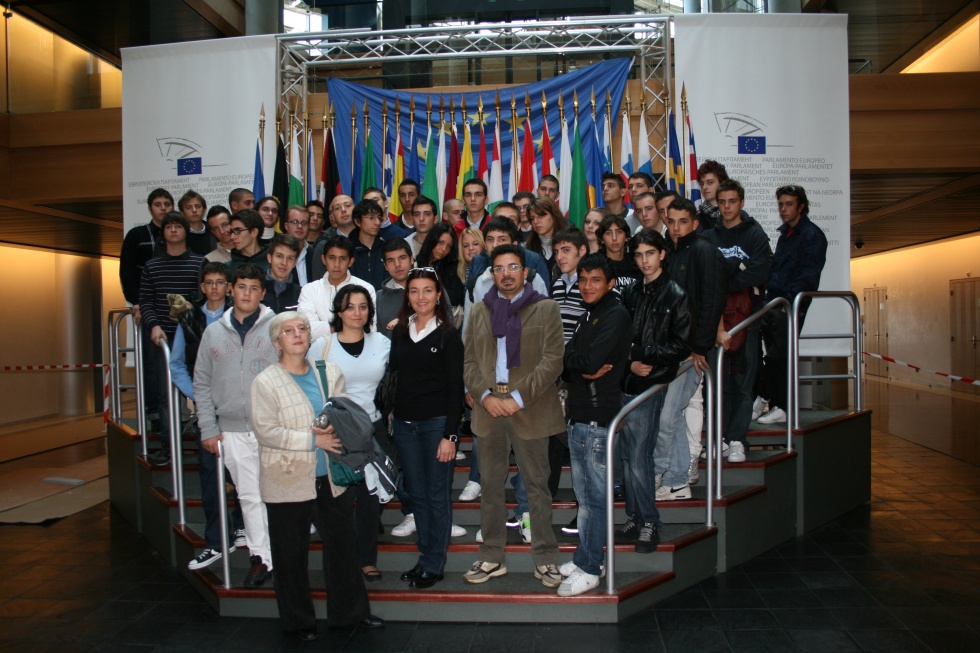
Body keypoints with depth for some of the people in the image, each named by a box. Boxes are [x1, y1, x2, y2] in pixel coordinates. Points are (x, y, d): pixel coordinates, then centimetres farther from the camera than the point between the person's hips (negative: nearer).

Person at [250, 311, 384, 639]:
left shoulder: (330, 374, 6)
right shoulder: (265, 382, -6)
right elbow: (266, 431, -14)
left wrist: (335, 428, -13)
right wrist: (313, 440, -17)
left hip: (332, 479, 4)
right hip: (288, 483, -3)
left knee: (343, 546, 13)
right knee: (292, 555, 9)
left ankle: (351, 611, 30)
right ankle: (298, 621, 28)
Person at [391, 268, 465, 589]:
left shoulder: (448, 335, -4)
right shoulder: (399, 332, 9)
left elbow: (455, 388, -7)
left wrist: (450, 435, -12)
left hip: (437, 423, -4)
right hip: (404, 424, 5)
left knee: (437, 495, 3)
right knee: (417, 494, 12)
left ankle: (434, 565, 14)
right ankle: (425, 556, 24)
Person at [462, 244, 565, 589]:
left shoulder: (545, 308, 2)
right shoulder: (479, 311, 13)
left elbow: (552, 360, -6)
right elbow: (468, 361, 9)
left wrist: (519, 398, -14)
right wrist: (486, 396, -7)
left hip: (529, 409, -3)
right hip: (489, 408, 4)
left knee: (537, 486, 4)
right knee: (490, 486, 10)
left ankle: (545, 559, 15)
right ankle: (492, 557, 21)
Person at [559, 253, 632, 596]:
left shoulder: (616, 315, -10)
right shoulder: (587, 316, 18)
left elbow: (591, 361, -22)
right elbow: (567, 365, 10)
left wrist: (568, 360, -3)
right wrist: (581, 371, -10)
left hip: (598, 417, -9)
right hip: (578, 415, 9)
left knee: (594, 496, 0)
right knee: (583, 493, 17)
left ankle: (589, 569, 10)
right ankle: (583, 558, 28)